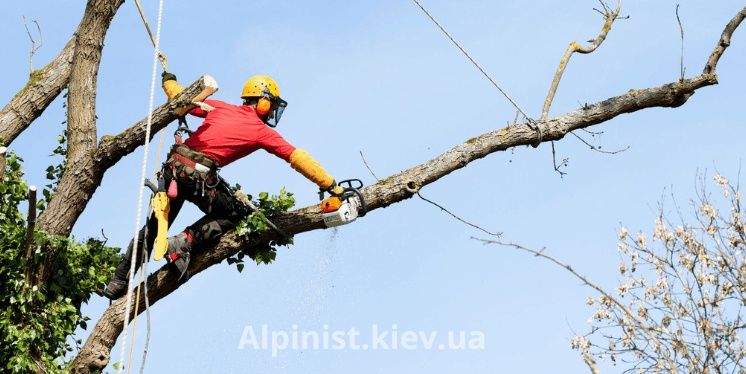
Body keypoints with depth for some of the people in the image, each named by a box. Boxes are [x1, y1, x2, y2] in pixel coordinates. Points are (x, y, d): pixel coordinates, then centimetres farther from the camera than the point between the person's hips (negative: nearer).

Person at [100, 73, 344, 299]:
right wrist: (331, 186, 6)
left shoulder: (221, 108, 16)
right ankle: (184, 243, -2)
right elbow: (298, 158, 4)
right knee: (232, 215, 18)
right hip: (200, 176, -5)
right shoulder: (262, 132, 5)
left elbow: (181, 98, 24)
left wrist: (168, 80, 45)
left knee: (155, 225, 18)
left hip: (173, 167, 5)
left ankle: (117, 283, 21)